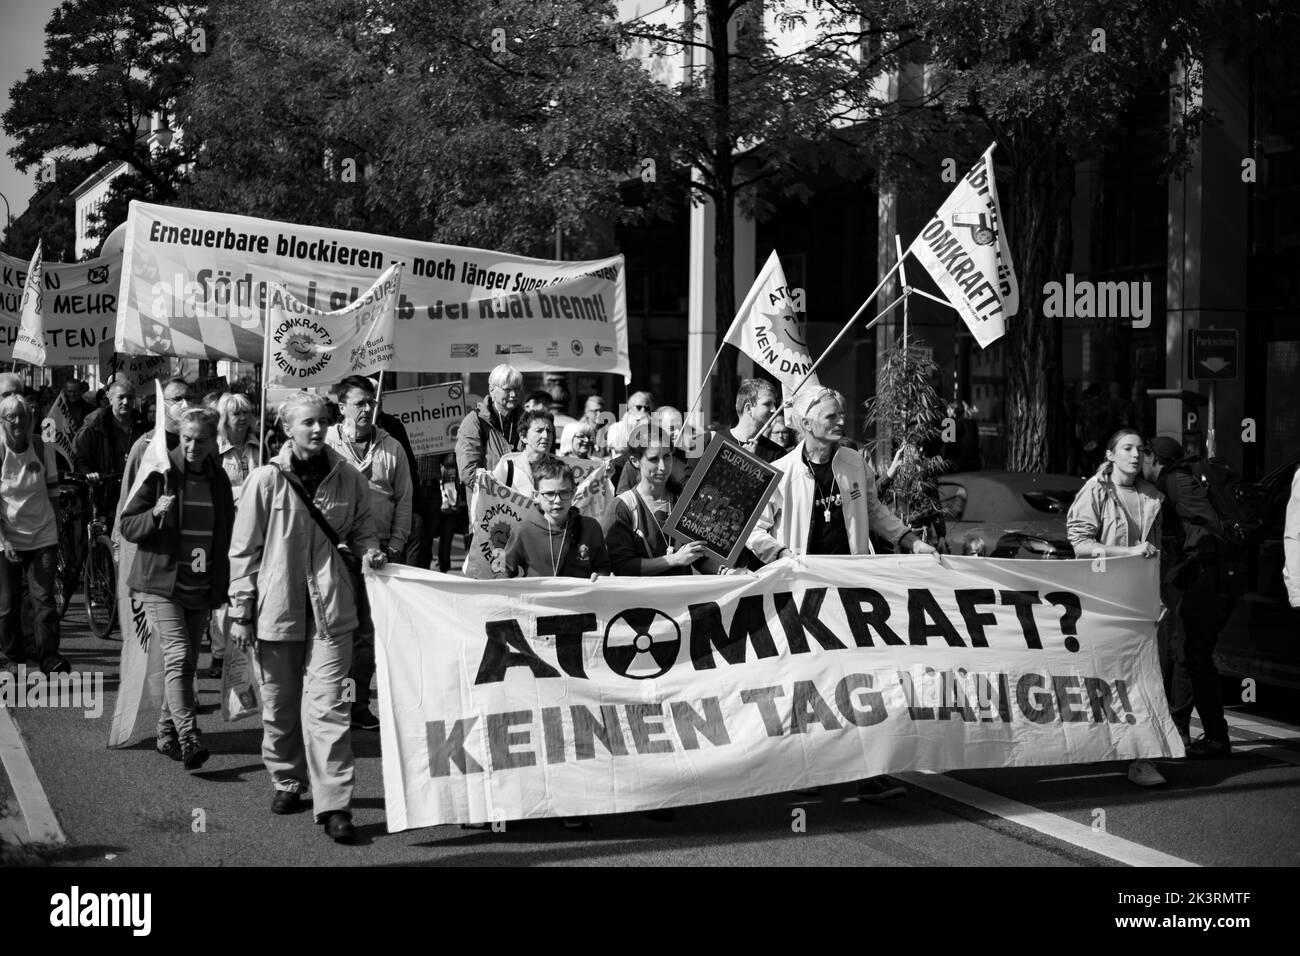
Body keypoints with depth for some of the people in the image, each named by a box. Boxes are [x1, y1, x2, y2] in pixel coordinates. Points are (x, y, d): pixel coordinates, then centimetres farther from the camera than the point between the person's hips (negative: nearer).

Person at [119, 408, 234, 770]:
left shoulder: (219, 479, 10)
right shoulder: (159, 473, -5)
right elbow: (127, 525, -3)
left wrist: (222, 587, 16)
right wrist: (155, 514, -24)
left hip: (202, 587, 5)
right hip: (161, 582, -5)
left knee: (187, 662, 10)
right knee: (178, 655, -18)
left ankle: (167, 733, 23)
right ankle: (188, 737, -23)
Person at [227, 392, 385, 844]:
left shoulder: (347, 479, 0)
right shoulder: (266, 480, -6)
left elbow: (359, 528, 18)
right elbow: (244, 550, -1)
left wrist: (368, 550, -5)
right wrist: (241, 612, -1)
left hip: (329, 607, 0)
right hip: (276, 607, 0)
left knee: (328, 706, -6)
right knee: (279, 704, 13)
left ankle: (333, 804, -6)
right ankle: (287, 782, 34)